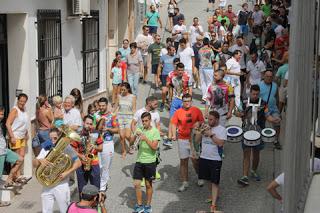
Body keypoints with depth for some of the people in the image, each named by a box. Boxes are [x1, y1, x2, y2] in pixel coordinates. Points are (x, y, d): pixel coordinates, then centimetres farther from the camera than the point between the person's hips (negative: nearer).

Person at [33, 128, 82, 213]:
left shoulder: (66, 148, -5)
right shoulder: (46, 148, 6)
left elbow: (78, 163, -7)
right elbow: (34, 164, 4)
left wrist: (66, 173, -16)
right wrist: (40, 160, -18)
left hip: (61, 185, -4)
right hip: (47, 185, 4)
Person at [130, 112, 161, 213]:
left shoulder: (155, 131, -9)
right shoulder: (140, 130, 3)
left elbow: (155, 147, -16)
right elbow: (131, 141, -1)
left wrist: (146, 139, -28)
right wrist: (135, 135, -19)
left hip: (150, 162, -3)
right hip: (139, 161, 3)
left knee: (148, 184, 9)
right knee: (136, 184, 1)